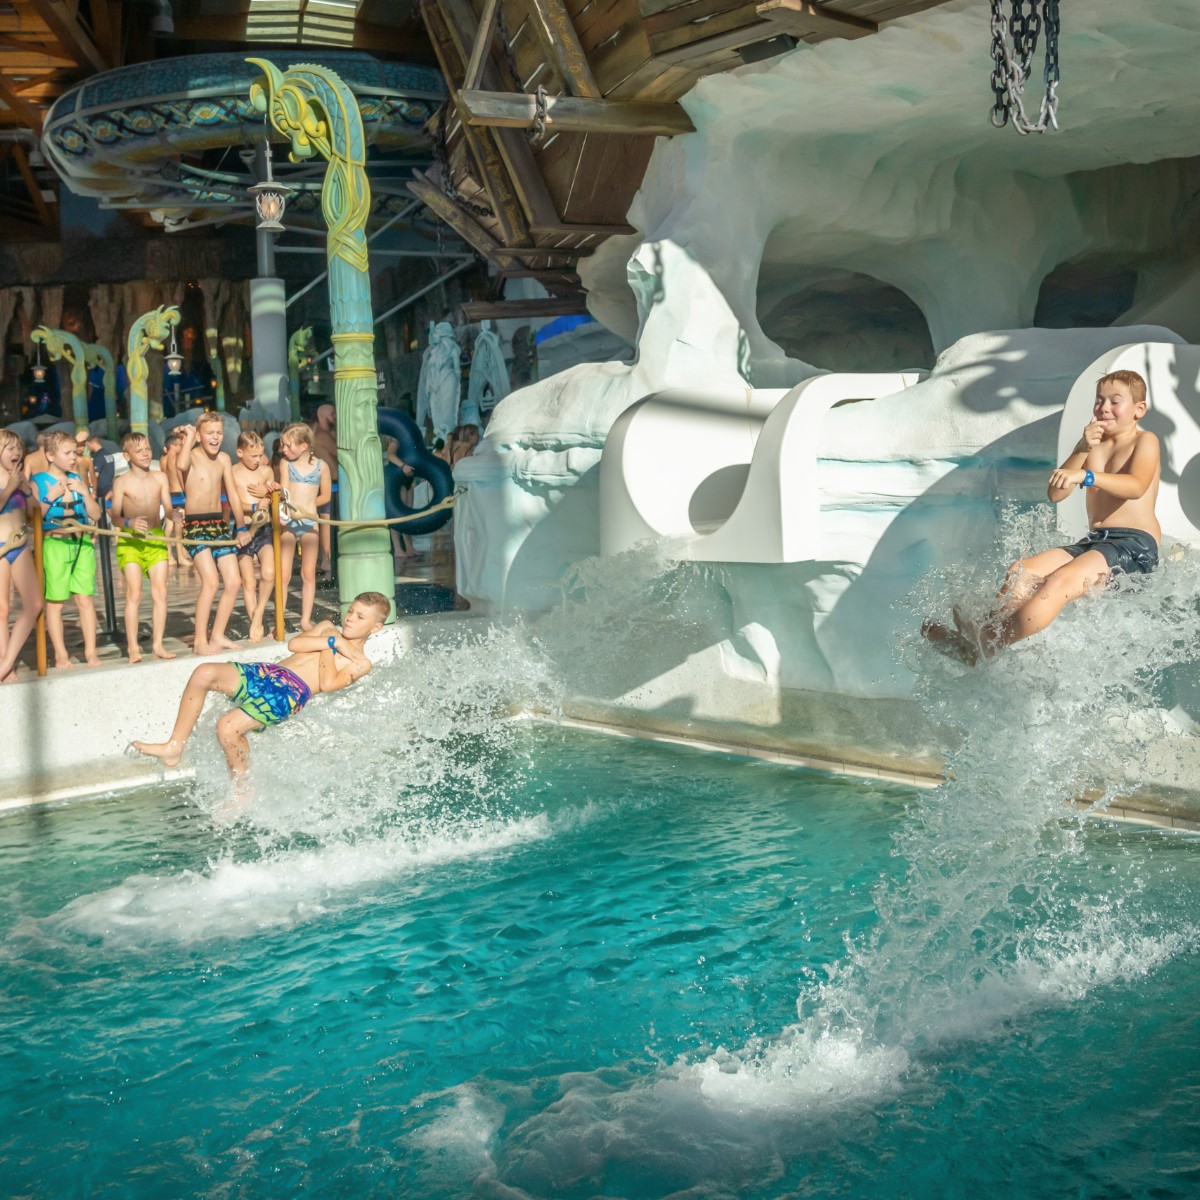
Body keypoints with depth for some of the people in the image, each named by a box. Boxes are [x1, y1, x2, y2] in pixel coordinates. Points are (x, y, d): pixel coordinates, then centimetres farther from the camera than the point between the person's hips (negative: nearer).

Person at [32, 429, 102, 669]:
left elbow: (96, 515, 11)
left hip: (82, 543, 4)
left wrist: (84, 492, -3)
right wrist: (50, 497, -15)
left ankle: (90, 651, 7)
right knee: (55, 602, 0)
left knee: (85, 599, 2)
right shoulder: (38, 481, -1)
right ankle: (61, 655, 7)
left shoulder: (76, 480, 13)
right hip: (54, 544, -4)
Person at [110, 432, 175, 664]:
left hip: (156, 538, 4)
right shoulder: (122, 481, -3)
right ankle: (132, 647, -3)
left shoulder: (160, 478, 7)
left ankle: (158, 644, 7)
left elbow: (168, 509, 5)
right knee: (134, 594, -8)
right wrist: (130, 522, -28)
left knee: (160, 592, 0)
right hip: (130, 540, -3)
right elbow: (115, 518, -7)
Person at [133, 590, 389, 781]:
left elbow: (328, 684, -11)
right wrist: (331, 641, 1)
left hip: (290, 693, -7)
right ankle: (175, 747, -10)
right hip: (268, 672, 7)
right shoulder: (328, 629, 26)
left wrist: (328, 645, 0)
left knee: (228, 727, -26)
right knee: (204, 672, -17)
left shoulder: (361, 663, 7)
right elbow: (293, 644, 9)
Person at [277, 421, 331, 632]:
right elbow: (284, 490, -10)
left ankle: (306, 620, 15)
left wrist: (306, 505, -3)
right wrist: (284, 510, -28)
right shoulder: (285, 464, 0)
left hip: (309, 522, 1)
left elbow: (325, 496, 9)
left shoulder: (321, 466, 0)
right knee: (283, 574, 0)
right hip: (287, 522, 0)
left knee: (309, 574, 6)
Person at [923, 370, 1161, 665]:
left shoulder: (1144, 441, 1)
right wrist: (1082, 451, -6)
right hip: (1093, 541, 8)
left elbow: (1137, 486, -23)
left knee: (1061, 579, -31)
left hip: (1136, 545, -8)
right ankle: (989, 634, -37)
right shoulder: (1092, 443, 21)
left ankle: (983, 646, -45)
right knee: (1021, 570, -15)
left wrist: (1085, 475, -39)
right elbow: (1055, 494, 8)